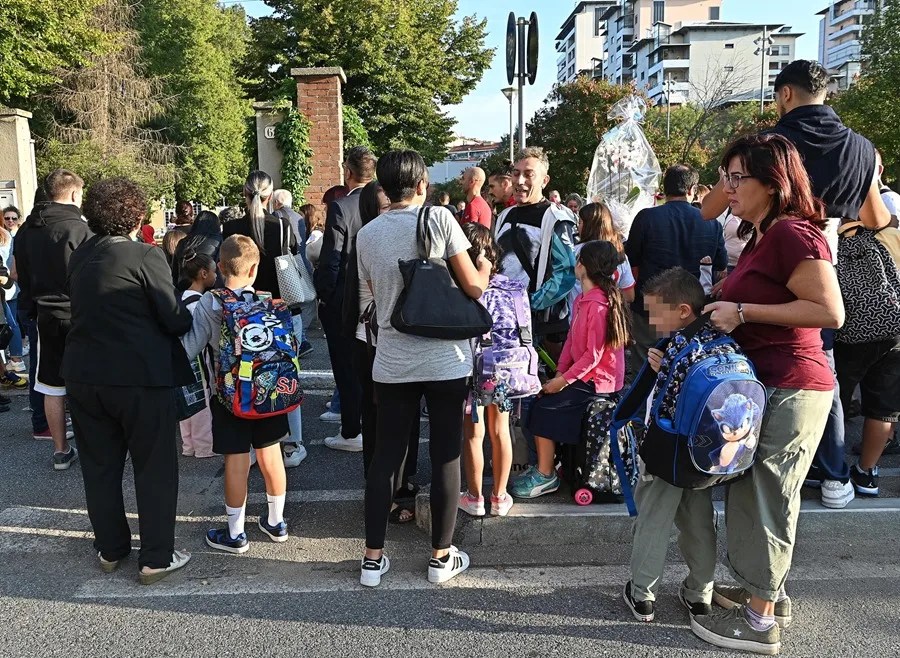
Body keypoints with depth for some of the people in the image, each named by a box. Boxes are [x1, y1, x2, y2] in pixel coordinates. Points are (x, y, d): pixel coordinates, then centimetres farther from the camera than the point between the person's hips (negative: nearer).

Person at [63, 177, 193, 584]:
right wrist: (192, 315, 5)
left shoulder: (79, 257, 5)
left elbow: (84, 310, 11)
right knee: (155, 468, 8)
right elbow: (175, 319, -14)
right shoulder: (145, 256, -14)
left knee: (99, 466, 18)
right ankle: (156, 558, 14)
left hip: (83, 375, 6)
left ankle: (110, 549, 31)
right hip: (139, 378, -6)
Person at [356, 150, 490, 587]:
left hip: (392, 362, 3)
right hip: (445, 360, -3)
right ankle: (441, 557, 20)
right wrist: (486, 266, 13)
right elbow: (473, 287, -7)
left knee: (385, 457, 11)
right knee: (446, 456, 9)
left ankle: (373, 559, 18)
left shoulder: (367, 235, 3)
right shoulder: (438, 218, -8)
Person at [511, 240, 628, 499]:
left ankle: (546, 476, -3)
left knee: (544, 407, -15)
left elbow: (593, 354, -22)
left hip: (598, 380, -9)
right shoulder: (583, 300, 9)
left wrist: (564, 380, -18)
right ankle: (543, 464, 10)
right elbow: (571, 339, 10)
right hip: (583, 374, 9)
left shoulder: (599, 305, -21)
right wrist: (559, 373, 0)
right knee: (537, 398, 3)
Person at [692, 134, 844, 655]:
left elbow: (831, 312, -23)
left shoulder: (793, 233, -16)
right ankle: (765, 591, 32)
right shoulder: (762, 236, 15)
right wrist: (728, 307, 13)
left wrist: (742, 311, -21)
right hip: (766, 383, 10)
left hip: (790, 389, -10)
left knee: (766, 496, -2)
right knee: (756, 491, 17)